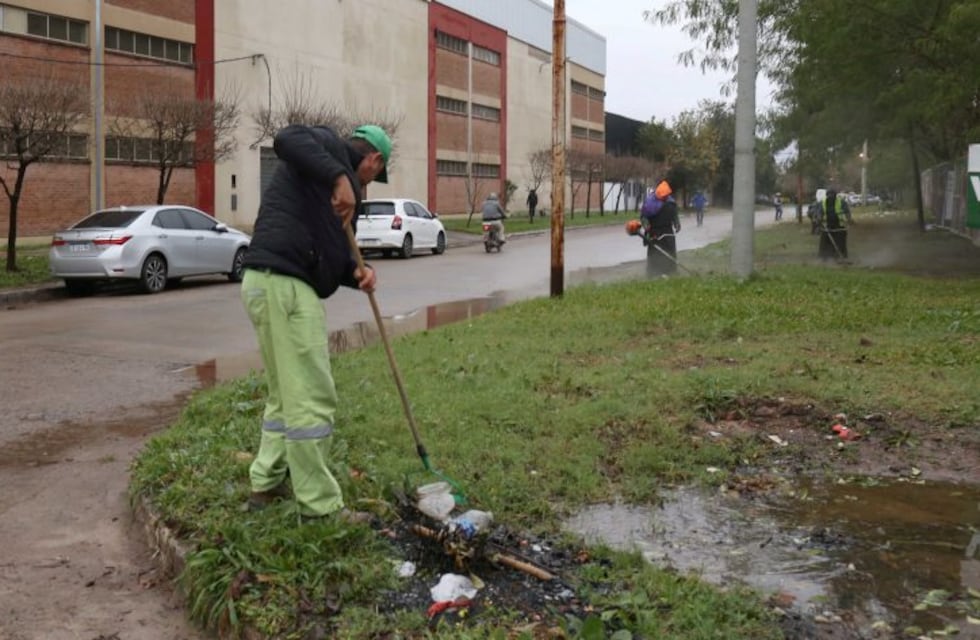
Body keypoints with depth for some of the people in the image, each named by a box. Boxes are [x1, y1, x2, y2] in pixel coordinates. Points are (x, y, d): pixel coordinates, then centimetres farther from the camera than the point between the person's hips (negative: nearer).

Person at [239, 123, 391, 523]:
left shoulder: (340, 170, 28)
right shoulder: (332, 146, 3)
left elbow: (326, 252, 21)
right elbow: (287, 139, -21)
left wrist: (355, 272, 2)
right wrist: (339, 177, -25)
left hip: (279, 284, 10)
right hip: (283, 284, -10)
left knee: (287, 395, 20)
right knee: (312, 399, -6)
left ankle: (266, 485, 31)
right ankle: (320, 507, 2)